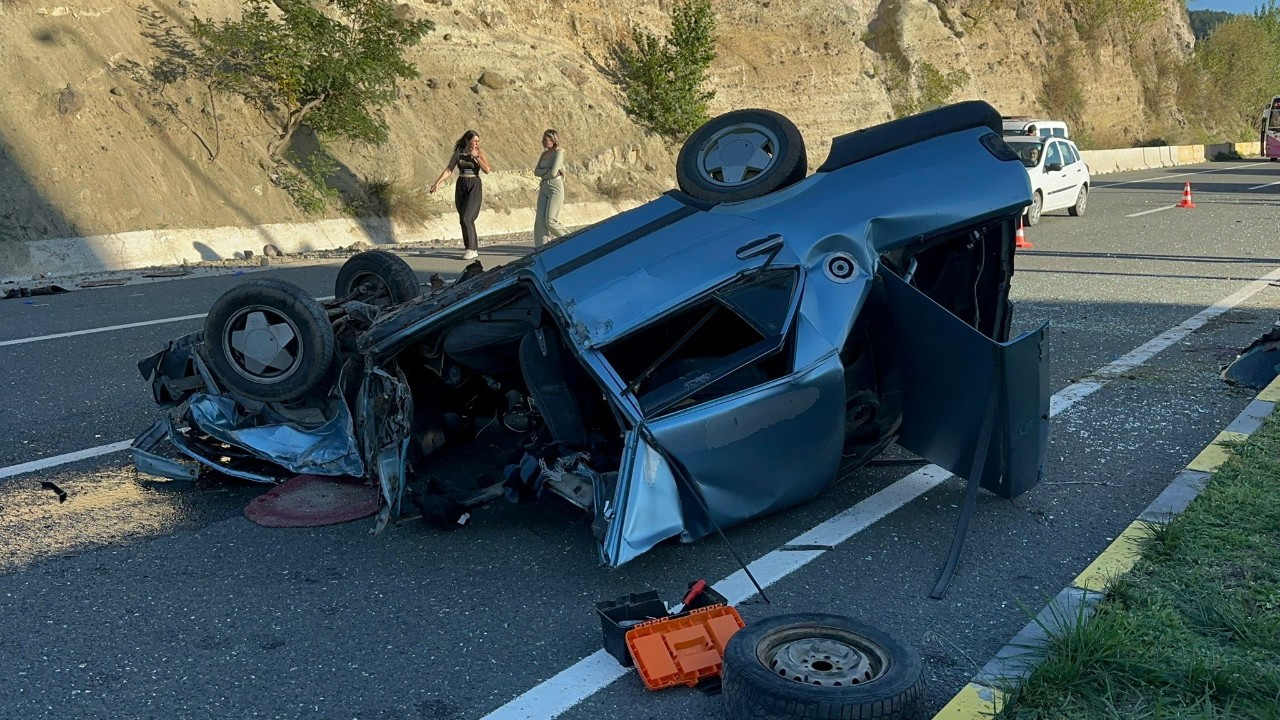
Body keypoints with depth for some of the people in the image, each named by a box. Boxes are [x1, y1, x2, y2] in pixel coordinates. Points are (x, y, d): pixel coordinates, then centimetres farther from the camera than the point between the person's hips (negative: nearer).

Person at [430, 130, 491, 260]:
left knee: (467, 218, -17)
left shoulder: (480, 153, -1)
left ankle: (472, 249, -14)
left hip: (475, 187, -4)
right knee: (463, 220, 6)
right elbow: (448, 170, 0)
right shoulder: (458, 153, 4)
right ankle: (474, 248, 16)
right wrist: (437, 182, -11)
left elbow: (487, 170, -12)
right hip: (461, 187, 4)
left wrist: (476, 156, -15)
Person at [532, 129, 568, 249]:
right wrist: (548, 171, -9)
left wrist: (543, 174, -1)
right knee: (540, 218, -3)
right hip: (544, 188, 7)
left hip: (555, 188, -7)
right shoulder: (544, 154, 14)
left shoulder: (558, 153, -8)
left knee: (550, 220, -11)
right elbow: (536, 171, 5)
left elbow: (553, 173, -18)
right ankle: (540, 246, -3)